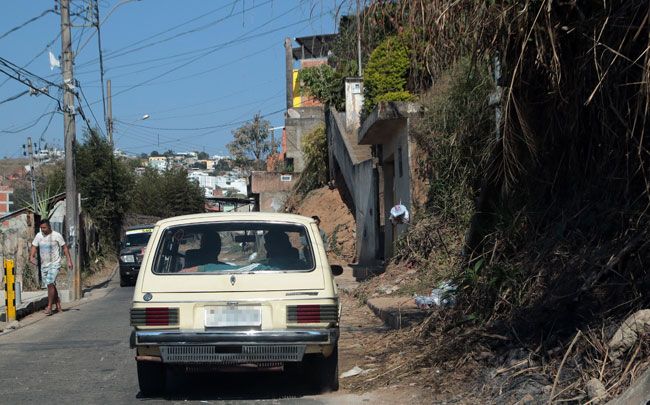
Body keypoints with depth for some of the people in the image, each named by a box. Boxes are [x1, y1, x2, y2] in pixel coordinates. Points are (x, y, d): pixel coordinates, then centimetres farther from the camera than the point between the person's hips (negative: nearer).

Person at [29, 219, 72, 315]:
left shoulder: (56, 235, -7)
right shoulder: (38, 236, 5)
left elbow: (65, 248, -3)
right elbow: (34, 247, 5)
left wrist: (69, 261, -7)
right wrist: (31, 256, -15)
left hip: (54, 264, -5)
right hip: (44, 264, 5)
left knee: (50, 284, -17)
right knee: (51, 285, 11)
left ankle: (49, 307, -14)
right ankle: (58, 304, 24)